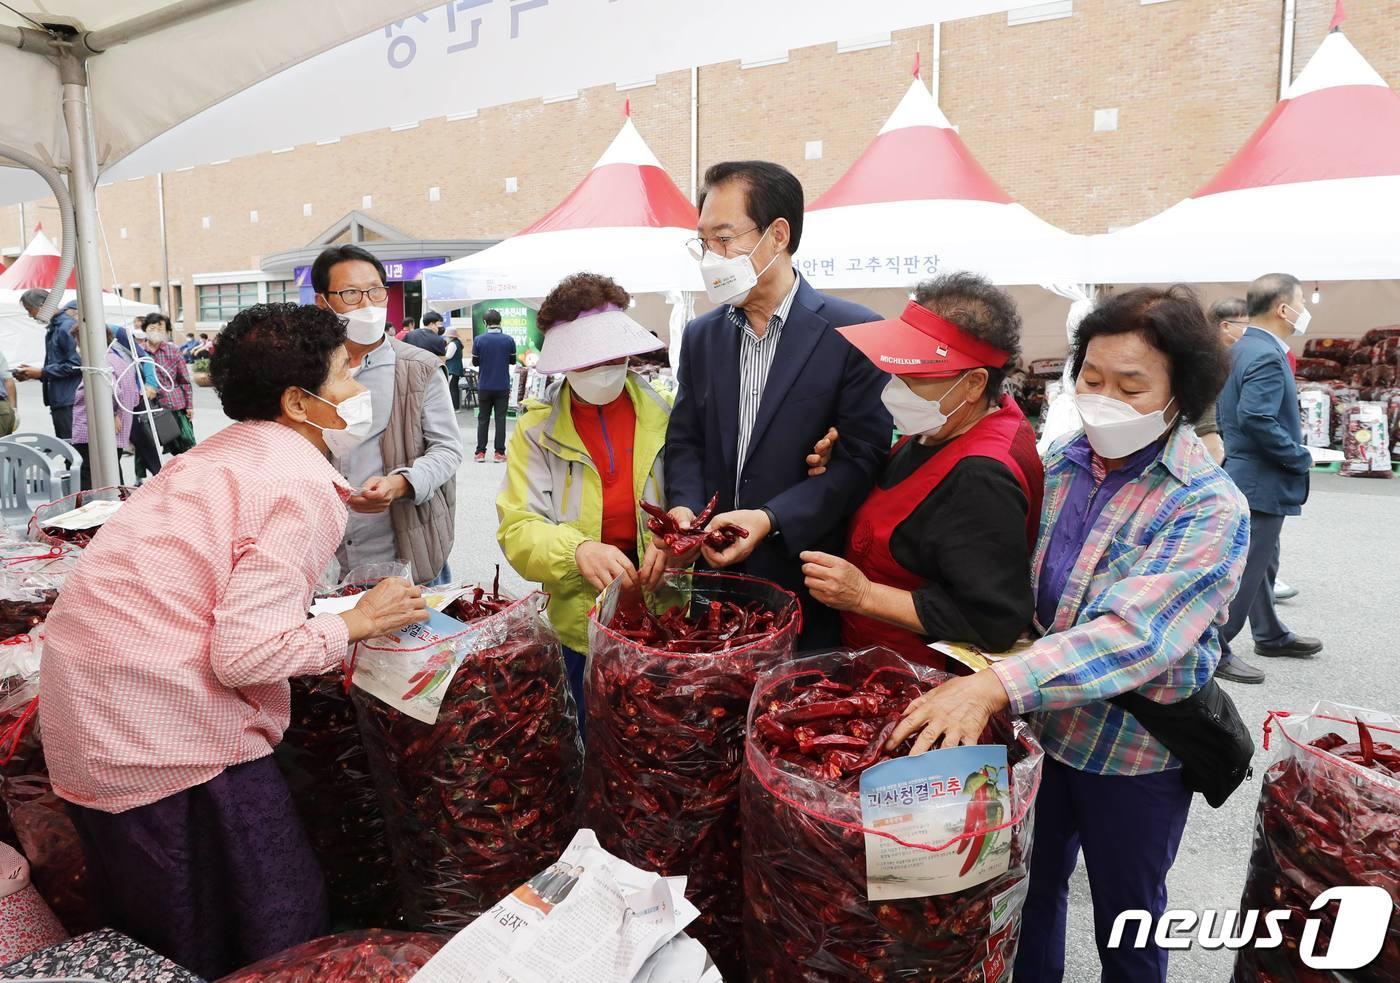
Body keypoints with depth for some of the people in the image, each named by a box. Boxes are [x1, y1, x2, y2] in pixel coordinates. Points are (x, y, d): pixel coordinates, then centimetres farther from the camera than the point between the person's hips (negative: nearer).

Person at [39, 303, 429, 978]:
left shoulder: (222, 451, 12)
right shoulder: (305, 486, -16)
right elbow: (246, 654, -23)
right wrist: (359, 622, -9)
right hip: (166, 736, -10)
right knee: (274, 924, 5)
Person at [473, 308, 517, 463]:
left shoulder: (478, 340, -7)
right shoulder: (509, 340, -5)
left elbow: (475, 362, 0)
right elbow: (513, 361, 6)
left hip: (484, 386, 0)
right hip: (502, 386, 0)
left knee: (483, 419, 9)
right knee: (500, 419, 5)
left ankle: (480, 452, 10)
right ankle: (499, 453, 4)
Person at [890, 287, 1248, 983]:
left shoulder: (1209, 509, -20)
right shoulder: (1059, 462, -3)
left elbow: (1131, 633, -34)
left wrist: (995, 686, -45)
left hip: (1133, 752, -5)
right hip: (1035, 724, 5)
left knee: (1127, 923, 19)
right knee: (1030, 891, 24)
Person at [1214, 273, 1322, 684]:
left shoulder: (1242, 348, 10)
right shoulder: (1267, 356, -21)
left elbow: (1238, 414, 16)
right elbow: (1258, 420, -30)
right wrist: (1301, 458, -17)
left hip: (1245, 473, 11)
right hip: (1261, 480, -11)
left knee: (1259, 561, 21)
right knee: (1245, 568, -3)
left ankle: (1270, 636, 35)